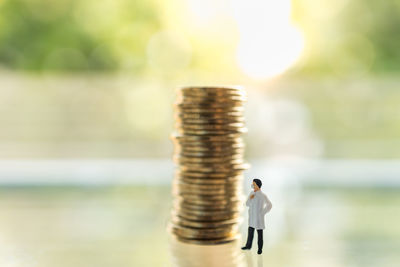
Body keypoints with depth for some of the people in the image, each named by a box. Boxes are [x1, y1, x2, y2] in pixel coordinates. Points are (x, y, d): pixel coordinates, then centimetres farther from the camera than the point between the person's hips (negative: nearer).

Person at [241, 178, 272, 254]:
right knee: (250, 231, 18)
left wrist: (262, 213, -12)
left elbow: (269, 205, -11)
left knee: (259, 233, 6)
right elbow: (247, 204, 4)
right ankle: (248, 245, 34)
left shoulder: (263, 195, -19)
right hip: (252, 217, 6)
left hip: (259, 217, -6)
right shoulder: (251, 193, 1)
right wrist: (250, 198, -17)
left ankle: (260, 249, 22)